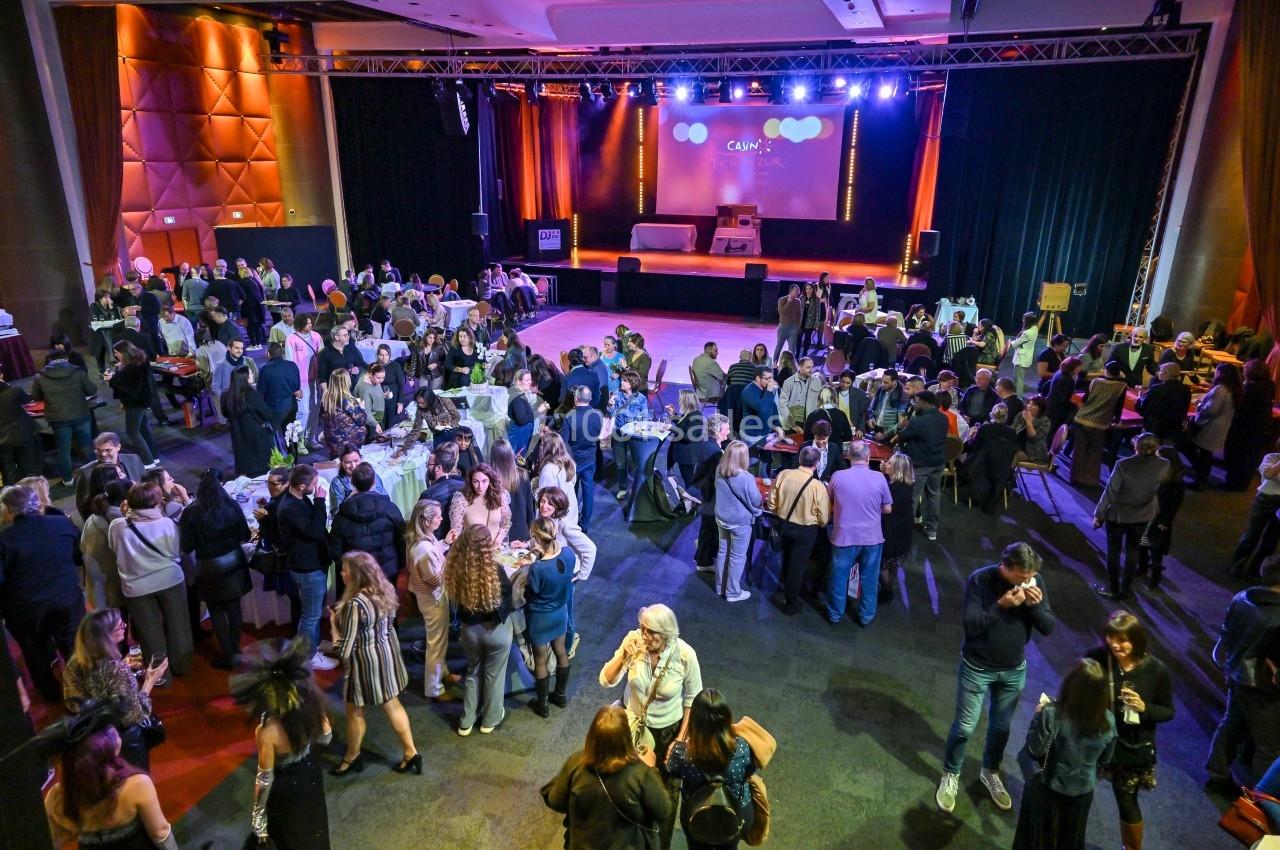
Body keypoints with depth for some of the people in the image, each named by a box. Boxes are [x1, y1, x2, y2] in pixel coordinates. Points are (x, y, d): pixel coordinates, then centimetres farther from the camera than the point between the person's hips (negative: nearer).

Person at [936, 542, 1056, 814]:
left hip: (1014, 670, 4)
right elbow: (971, 625, -26)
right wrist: (1001, 605, -35)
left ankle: (990, 772, 45)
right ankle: (950, 776, 30)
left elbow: (1049, 628, -8)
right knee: (965, 727, 7)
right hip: (977, 668, -4)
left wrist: (1036, 605, -27)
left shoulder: (1036, 581, -12)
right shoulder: (980, 580, -23)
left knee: (1001, 725, 21)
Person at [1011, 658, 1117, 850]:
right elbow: (1104, 759, -1)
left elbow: (1034, 751, -20)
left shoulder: (1052, 714, -30)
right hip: (1083, 792, 3)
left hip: (1048, 790, -3)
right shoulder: (1108, 721, -17)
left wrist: (1038, 716, -10)